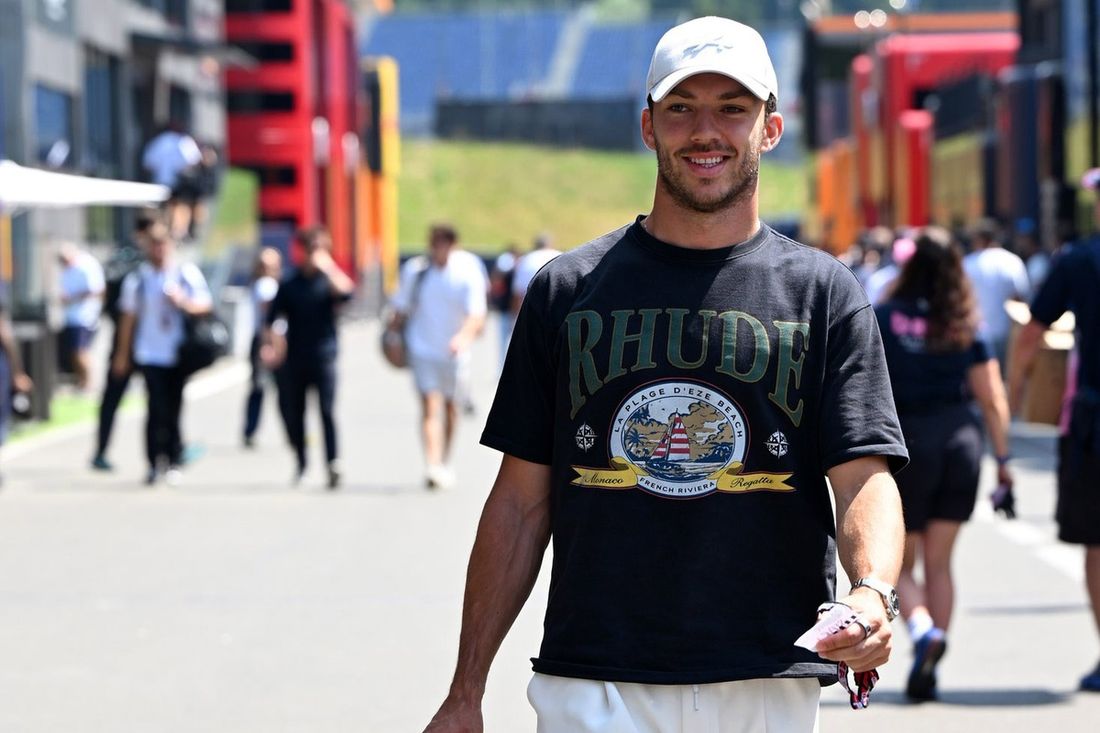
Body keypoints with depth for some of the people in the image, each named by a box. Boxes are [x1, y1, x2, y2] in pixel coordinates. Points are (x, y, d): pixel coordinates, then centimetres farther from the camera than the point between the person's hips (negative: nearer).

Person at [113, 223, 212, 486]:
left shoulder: (188, 273, 5)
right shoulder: (137, 278, 5)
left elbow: (205, 305, 4)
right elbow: (128, 316, 11)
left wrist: (183, 301, -17)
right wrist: (122, 354, 13)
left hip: (179, 353, 1)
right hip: (150, 353, -1)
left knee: (174, 408, 4)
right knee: (158, 408, -10)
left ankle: (173, 462, 14)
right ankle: (155, 461, -2)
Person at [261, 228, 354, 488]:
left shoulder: (329, 280, 4)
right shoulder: (289, 285, 10)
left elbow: (346, 291, -20)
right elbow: (271, 319, 9)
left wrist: (327, 267, -19)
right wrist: (268, 345, -4)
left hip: (324, 356, -3)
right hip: (295, 359, 3)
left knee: (327, 410, -11)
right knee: (294, 411, 7)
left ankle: (332, 464, -15)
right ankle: (301, 462, 22)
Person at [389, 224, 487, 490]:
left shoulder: (468, 273, -10)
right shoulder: (415, 270, -3)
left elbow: (477, 315, -18)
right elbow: (402, 308, 10)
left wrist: (464, 335, -36)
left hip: (454, 353, 1)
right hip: (422, 350, -1)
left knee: (450, 408, 14)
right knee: (430, 407, -14)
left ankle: (443, 465, 31)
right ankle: (432, 466, -25)